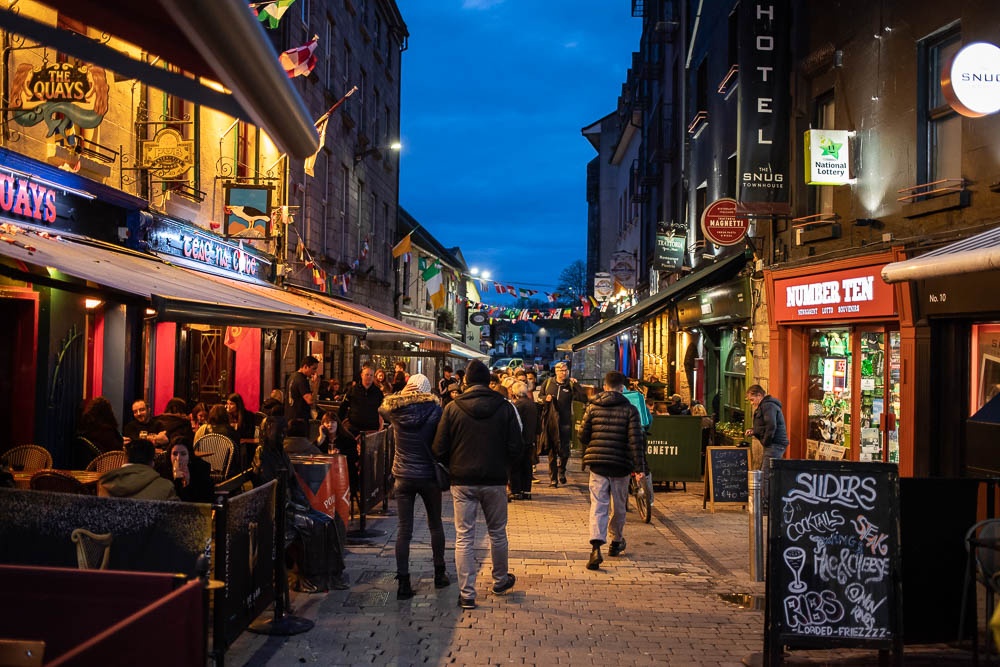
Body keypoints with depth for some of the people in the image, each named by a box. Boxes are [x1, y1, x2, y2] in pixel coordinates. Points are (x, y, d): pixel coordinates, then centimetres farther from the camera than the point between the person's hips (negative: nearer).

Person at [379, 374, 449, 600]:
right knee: (435, 525, 17)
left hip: (403, 477, 1)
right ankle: (439, 574, 28)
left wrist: (400, 394, 12)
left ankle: (403, 583, 2)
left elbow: (383, 407, 18)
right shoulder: (435, 410, -9)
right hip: (429, 476, -1)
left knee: (404, 530, 3)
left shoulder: (395, 410, -5)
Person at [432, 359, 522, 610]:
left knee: (464, 538, 5)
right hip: (495, 480, 1)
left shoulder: (453, 408, -6)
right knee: (497, 533, 18)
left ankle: (467, 594, 4)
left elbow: (439, 449, -6)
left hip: (462, 481, -1)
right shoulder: (505, 408, -4)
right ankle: (500, 581, 35)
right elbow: (516, 448, -4)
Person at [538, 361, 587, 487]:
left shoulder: (570, 385, 0)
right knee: (552, 451, 4)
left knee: (564, 451, 2)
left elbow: (584, 398, -9)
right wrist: (545, 399, -5)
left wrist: (576, 384, -13)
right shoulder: (548, 382, 5)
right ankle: (553, 478, 13)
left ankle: (561, 471, 30)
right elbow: (540, 396, 16)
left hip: (565, 422, -1)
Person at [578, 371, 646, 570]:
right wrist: (639, 468, -7)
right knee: (619, 506, 17)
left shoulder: (592, 407, 2)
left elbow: (583, 436, 4)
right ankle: (616, 542, 34)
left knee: (598, 506, -1)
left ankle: (596, 547, -20)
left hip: (597, 464, 1)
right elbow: (636, 440, -9)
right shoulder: (629, 409, -3)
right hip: (620, 465, -1)